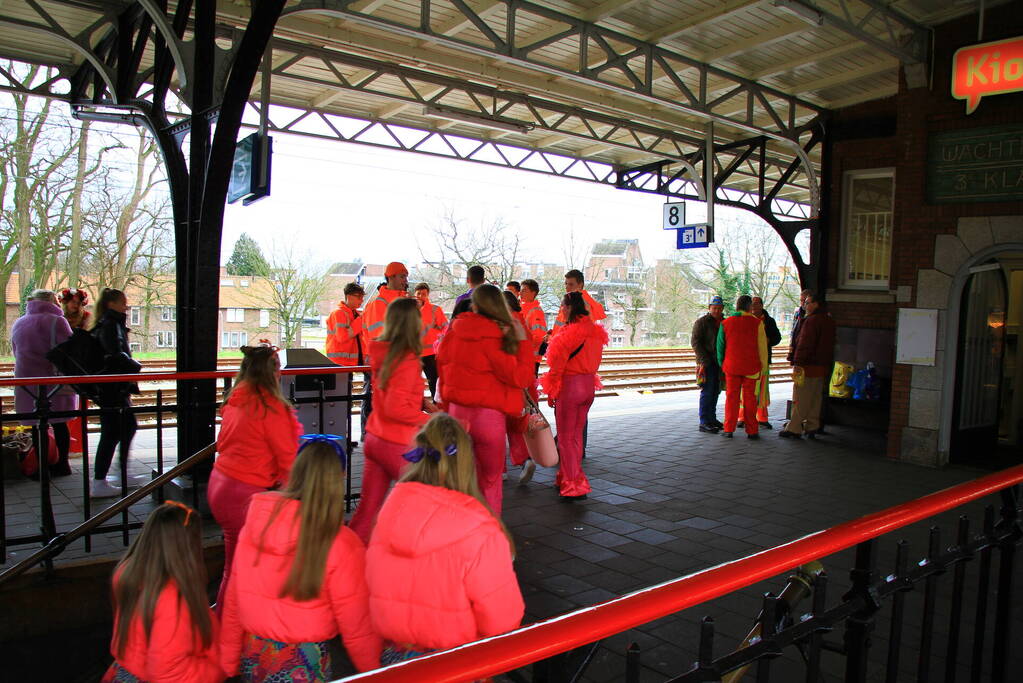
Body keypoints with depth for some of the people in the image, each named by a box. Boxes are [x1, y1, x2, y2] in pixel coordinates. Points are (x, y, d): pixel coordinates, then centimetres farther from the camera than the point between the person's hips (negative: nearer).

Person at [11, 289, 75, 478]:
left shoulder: (18, 324, 12)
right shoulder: (56, 321, -9)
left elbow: (16, 352, 22)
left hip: (27, 383, 4)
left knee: (37, 425, 7)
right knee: (60, 424, 5)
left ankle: (42, 467, 10)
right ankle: (62, 464, 10)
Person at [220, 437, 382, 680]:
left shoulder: (254, 526, -6)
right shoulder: (341, 545, -20)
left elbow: (232, 601, 3)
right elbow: (357, 628, -13)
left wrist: (228, 662, 16)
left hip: (253, 660, 5)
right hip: (302, 667, -5)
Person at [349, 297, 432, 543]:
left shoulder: (382, 354, 6)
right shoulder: (408, 361, -19)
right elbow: (395, 408, -25)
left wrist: (421, 401, 6)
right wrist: (428, 420, -15)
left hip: (374, 439, 8)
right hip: (398, 444, -8)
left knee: (368, 508, 13)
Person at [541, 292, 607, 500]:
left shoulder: (568, 334, -18)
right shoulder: (596, 332, 5)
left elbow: (557, 366, -15)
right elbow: (594, 362, 11)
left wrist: (551, 392, -6)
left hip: (569, 385, -8)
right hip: (588, 385, 8)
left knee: (566, 437, 3)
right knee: (576, 434, 19)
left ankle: (573, 486, 5)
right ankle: (570, 477, 31)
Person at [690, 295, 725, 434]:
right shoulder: (702, 321, -7)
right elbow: (696, 342, -12)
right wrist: (703, 361, -18)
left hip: (718, 362, 7)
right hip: (706, 363, -7)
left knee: (716, 391, 12)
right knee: (707, 391, -9)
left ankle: (712, 418, 23)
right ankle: (704, 423, -7)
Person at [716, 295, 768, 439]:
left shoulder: (725, 323, 0)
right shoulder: (757, 323, -6)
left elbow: (720, 345, 5)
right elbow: (762, 347, -2)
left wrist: (721, 364, 15)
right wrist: (763, 366, 7)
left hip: (731, 366, 1)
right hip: (751, 367, -1)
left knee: (731, 397, 8)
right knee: (750, 398, 5)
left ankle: (729, 429, 9)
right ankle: (751, 430, 9)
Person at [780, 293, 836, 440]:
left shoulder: (812, 320, -14)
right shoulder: (829, 321, 15)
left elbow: (805, 343, -20)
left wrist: (797, 362, -20)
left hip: (809, 366, -9)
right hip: (823, 366, 9)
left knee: (800, 399, -5)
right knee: (815, 398, 12)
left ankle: (794, 429, -4)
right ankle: (812, 427, 16)